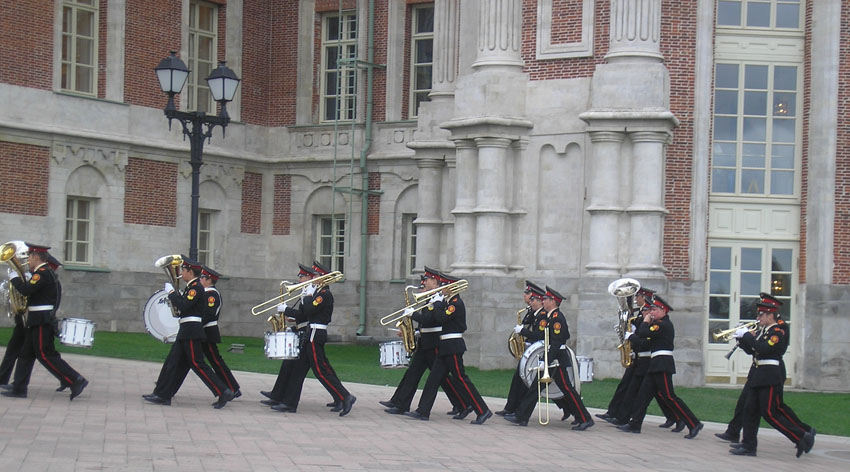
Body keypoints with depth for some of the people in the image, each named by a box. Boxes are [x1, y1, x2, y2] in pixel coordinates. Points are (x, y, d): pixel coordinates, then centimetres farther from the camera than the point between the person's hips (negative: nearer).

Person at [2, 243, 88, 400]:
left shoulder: (43, 273, -16)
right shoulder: (48, 272, 16)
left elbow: (26, 290, -25)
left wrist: (15, 278, -9)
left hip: (41, 321, -10)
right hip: (36, 321, 10)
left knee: (46, 355, -9)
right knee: (26, 353, 11)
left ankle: (76, 381, -10)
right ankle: (19, 388, 14)